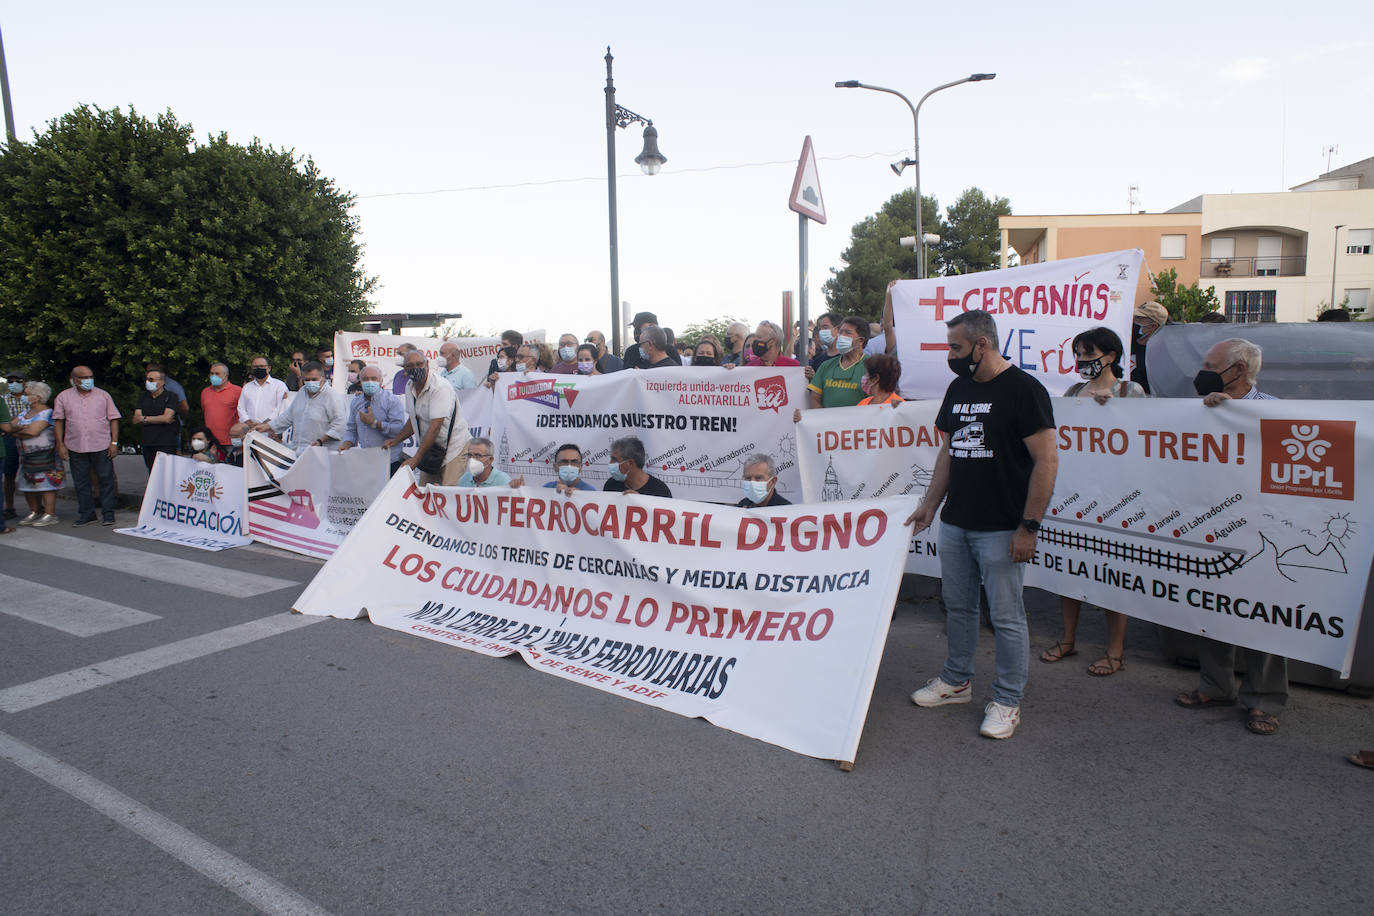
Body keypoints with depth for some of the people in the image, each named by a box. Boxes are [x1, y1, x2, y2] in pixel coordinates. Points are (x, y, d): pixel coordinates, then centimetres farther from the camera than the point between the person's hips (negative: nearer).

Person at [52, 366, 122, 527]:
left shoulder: (103, 395, 5)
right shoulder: (63, 397, 7)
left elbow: (113, 419, 4)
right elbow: (58, 421, 7)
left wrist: (114, 442, -3)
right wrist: (60, 445, 0)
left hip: (102, 447, -1)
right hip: (75, 447, 1)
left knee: (106, 480, 0)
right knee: (81, 483, 7)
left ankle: (108, 514, 7)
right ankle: (86, 514, 17)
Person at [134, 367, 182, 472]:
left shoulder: (171, 396, -1)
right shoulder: (143, 396, 15)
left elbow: (166, 418, -14)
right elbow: (136, 420, 7)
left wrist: (145, 419, -1)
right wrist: (160, 419, -4)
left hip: (166, 444, -5)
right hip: (147, 444, 5)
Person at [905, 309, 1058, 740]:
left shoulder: (1023, 389, -11)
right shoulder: (958, 388, 11)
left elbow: (1047, 461, -14)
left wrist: (1029, 526, -16)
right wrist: (930, 503, 14)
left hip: (1000, 528, -7)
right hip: (955, 523, 7)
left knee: (1006, 616, 2)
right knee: (957, 606, 17)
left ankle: (1007, 702, 16)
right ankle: (957, 680, 33)